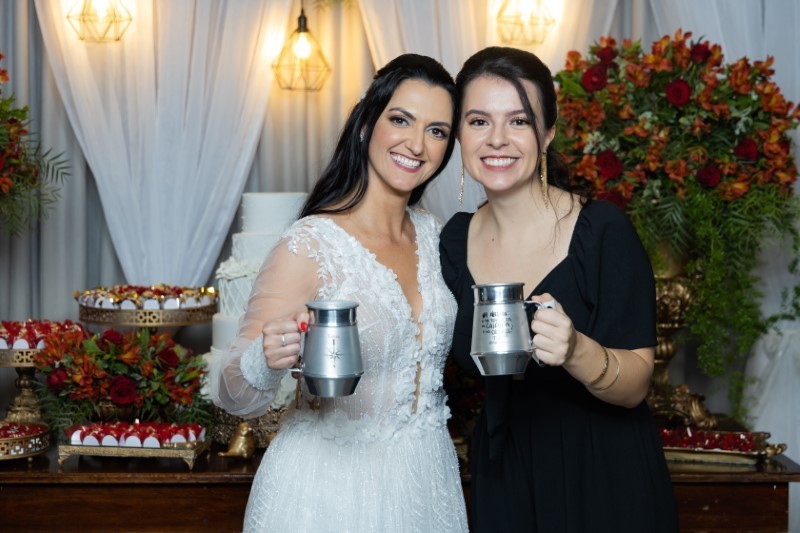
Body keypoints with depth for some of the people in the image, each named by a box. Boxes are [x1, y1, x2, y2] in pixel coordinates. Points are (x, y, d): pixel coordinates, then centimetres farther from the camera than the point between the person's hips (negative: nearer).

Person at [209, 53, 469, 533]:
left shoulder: (433, 234, 1)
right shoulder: (310, 246, -19)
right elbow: (234, 395, -19)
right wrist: (267, 361, -40)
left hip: (426, 475, 6)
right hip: (330, 488, -6)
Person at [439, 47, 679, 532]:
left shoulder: (602, 231, -16)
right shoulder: (457, 240, -2)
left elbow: (635, 387, -16)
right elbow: (468, 365, 8)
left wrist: (576, 351, -36)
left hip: (606, 482, -4)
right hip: (502, 484, 4)